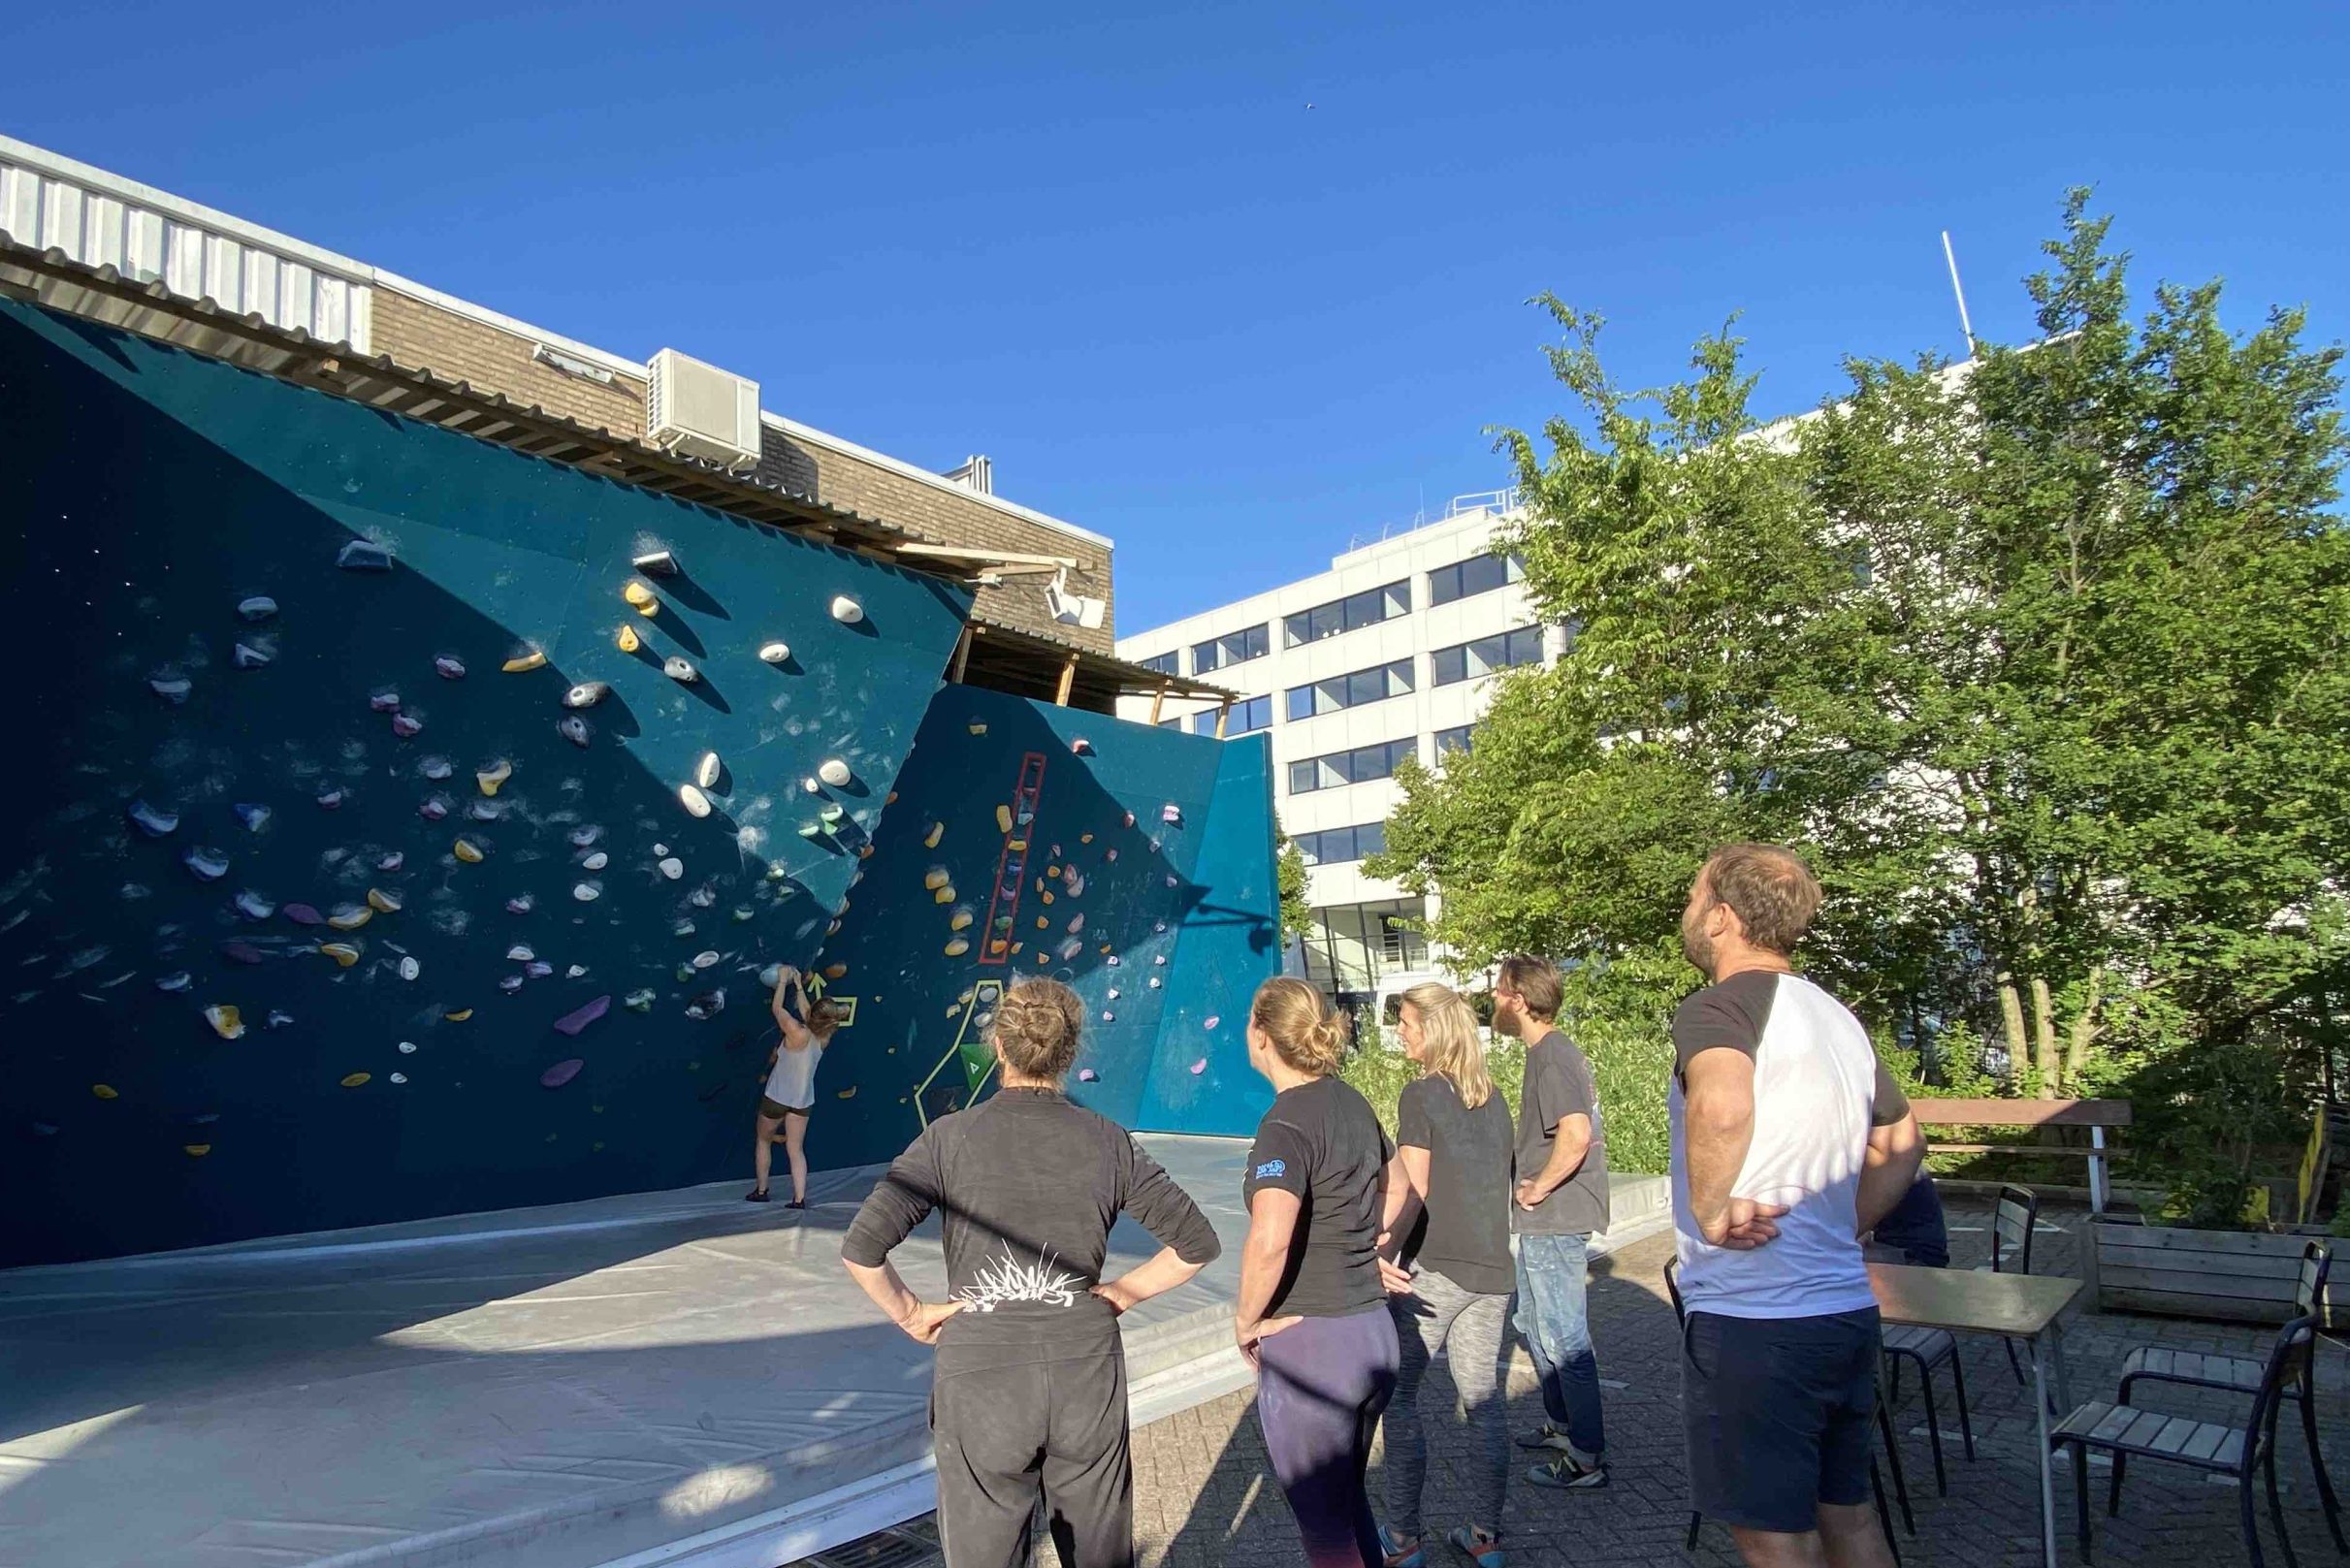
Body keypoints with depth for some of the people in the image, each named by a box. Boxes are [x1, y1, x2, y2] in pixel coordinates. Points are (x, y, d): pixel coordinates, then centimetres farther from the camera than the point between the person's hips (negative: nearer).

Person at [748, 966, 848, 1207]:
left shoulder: (798, 1034, -27)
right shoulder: (824, 1038, -10)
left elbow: (777, 1008, -15)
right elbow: (806, 1012, 8)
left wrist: (783, 981, -4)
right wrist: (798, 985, 13)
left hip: (777, 1097, -4)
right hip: (803, 1101, 4)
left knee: (763, 1141, 20)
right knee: (796, 1149, 9)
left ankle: (761, 1191, 28)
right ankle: (799, 1199, -1)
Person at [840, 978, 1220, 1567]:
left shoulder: (950, 1137, -8)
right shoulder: (1109, 1141, -1)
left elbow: (860, 1251, -14)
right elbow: (1196, 1243, 2)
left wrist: (911, 1313, 1)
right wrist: (1120, 1294, 9)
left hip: (982, 1371, -2)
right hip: (1087, 1370, 2)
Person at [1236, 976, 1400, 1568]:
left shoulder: (1286, 1125, -20)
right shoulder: (1353, 1104, 5)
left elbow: (1269, 1241, -33)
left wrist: (1247, 1320, -17)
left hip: (1307, 1343, -8)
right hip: (1374, 1332, 8)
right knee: (1348, 1500, 25)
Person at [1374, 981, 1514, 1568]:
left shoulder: (1421, 1096, -10)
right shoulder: (1493, 1099, 10)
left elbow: (1412, 1194, -15)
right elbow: (1495, 1182, 15)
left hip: (1435, 1270, -6)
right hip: (1492, 1269, 7)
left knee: (1398, 1396, 5)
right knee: (1484, 1401, 11)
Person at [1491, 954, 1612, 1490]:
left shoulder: (1551, 1058, -20)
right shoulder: (1558, 1052, 11)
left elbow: (1576, 1135, -32)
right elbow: (1583, 1130, 21)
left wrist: (1536, 1189, -20)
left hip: (1554, 1222, -11)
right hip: (1546, 1223, 11)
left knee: (1565, 1339, 0)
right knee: (1535, 1323, 23)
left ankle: (1588, 1457, 11)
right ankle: (1560, 1423, 37)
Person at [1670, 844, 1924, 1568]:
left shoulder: (1717, 1005, -15)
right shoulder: (1836, 1016, 12)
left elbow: (1721, 1104, -37)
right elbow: (1901, 1141, 25)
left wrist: (1711, 1212, -23)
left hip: (1752, 1320, -8)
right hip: (1848, 1310, 8)